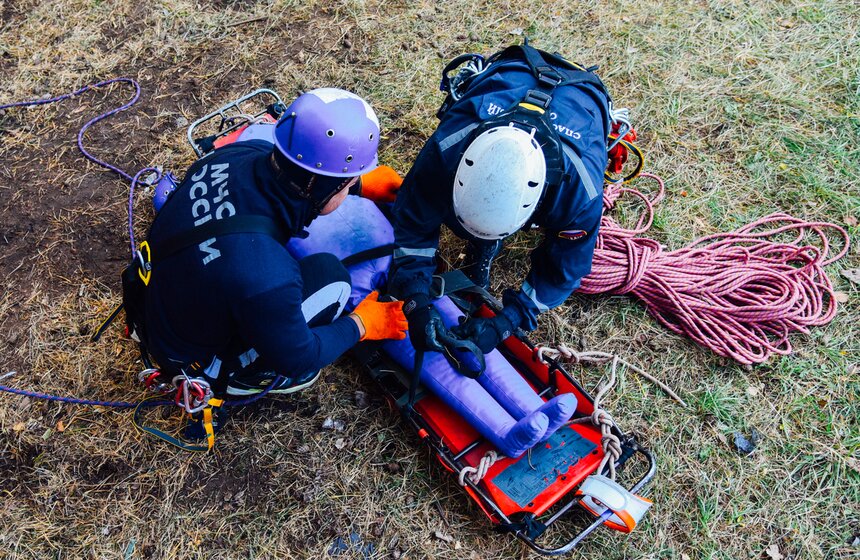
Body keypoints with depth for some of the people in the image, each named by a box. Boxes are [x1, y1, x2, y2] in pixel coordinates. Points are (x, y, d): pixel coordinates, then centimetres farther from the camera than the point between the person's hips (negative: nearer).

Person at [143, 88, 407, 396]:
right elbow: (296, 358, -21)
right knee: (329, 276, -16)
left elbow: (301, 173, 6)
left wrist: (362, 183, 13)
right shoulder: (266, 279, -41)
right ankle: (244, 378, 5)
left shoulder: (243, 152, -21)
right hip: (196, 362, -6)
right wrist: (362, 324, -7)